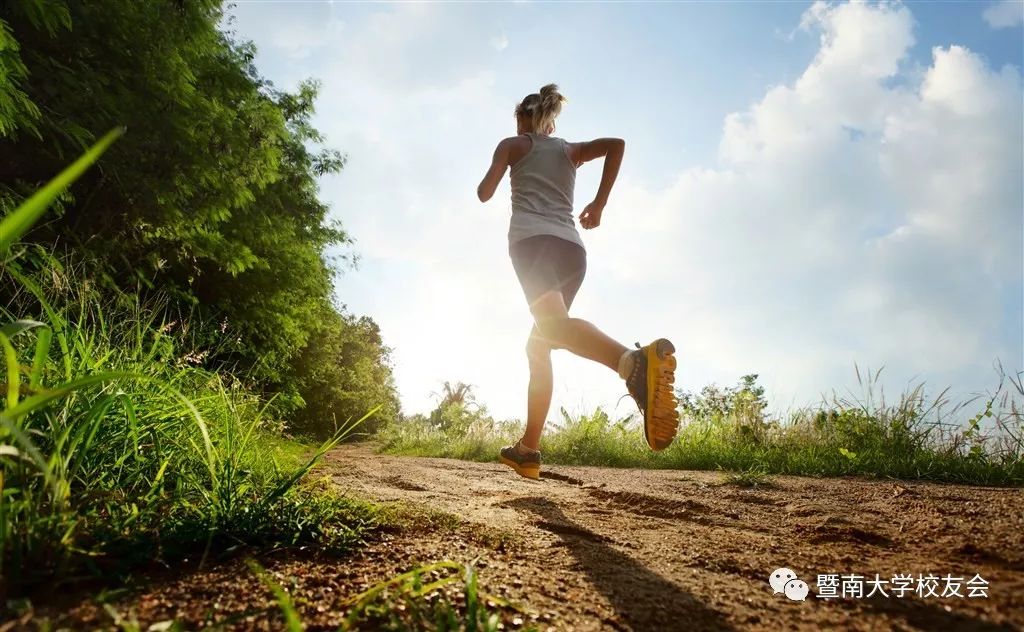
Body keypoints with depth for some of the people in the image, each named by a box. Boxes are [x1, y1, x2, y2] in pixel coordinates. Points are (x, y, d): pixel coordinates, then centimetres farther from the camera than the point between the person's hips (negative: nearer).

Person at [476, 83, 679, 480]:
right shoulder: (571, 150, 28)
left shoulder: (513, 144, 19)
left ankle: (635, 361, -63)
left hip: (533, 239, -5)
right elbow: (616, 144, 10)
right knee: (538, 345, 14)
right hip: (572, 248, 6)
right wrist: (599, 202, 12)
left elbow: (485, 193, 12)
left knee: (554, 325, -31)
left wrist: (487, 177, 36)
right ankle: (528, 450, 12)